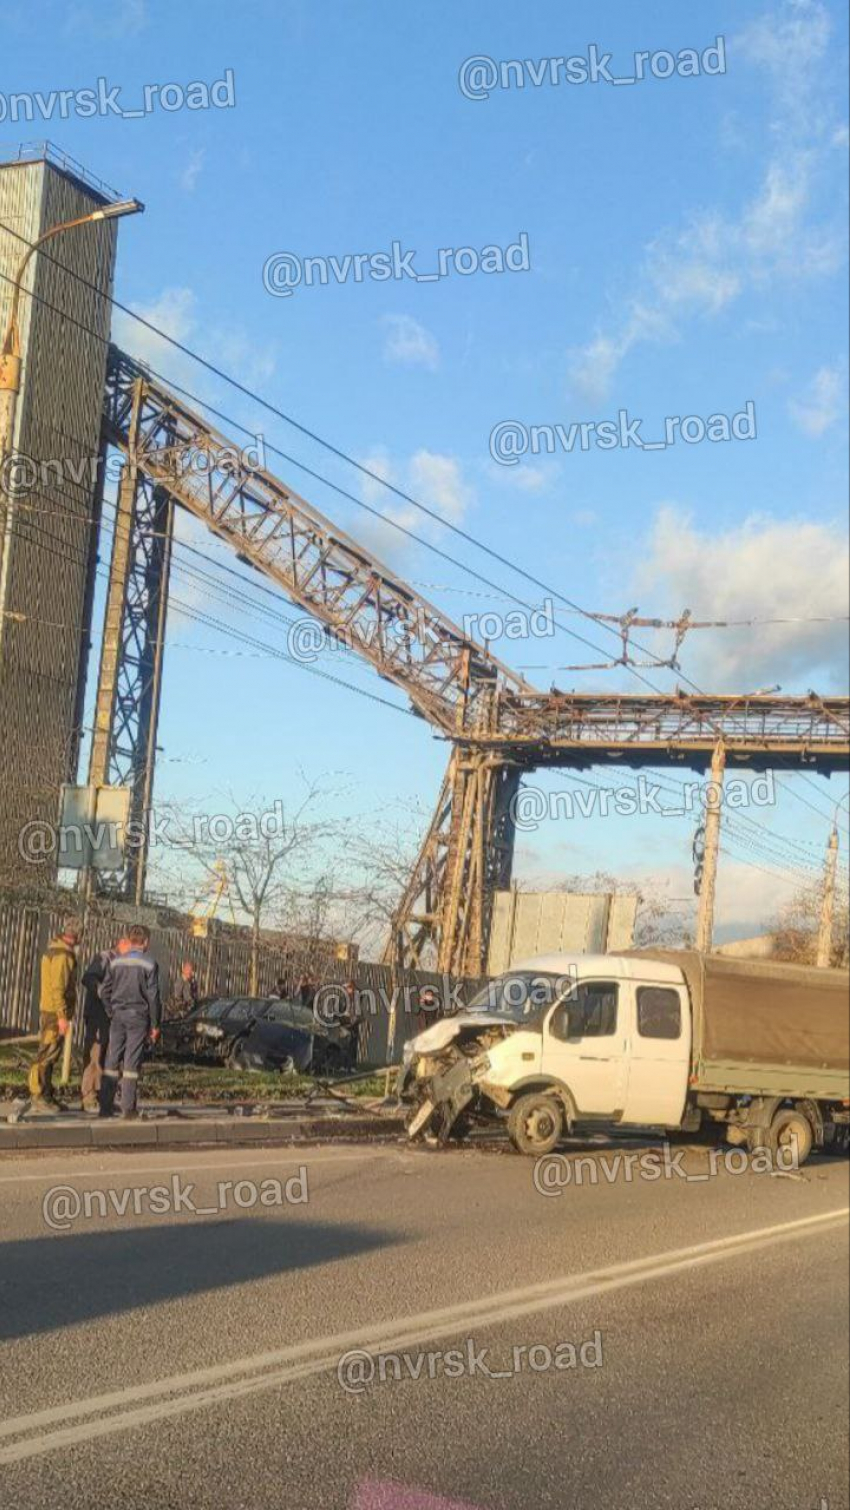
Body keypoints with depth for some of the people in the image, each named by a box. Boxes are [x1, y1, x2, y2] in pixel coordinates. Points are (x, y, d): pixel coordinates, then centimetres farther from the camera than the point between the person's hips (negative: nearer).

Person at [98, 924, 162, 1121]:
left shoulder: (116, 961, 4)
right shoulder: (149, 964, -6)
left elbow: (104, 991, 5)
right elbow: (153, 996, -6)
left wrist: (112, 1012, 15)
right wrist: (155, 1024, 0)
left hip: (118, 1016, 3)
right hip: (138, 1016, -3)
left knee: (112, 1061, 7)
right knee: (132, 1063, 0)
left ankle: (106, 1106, 6)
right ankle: (128, 1108, 1)